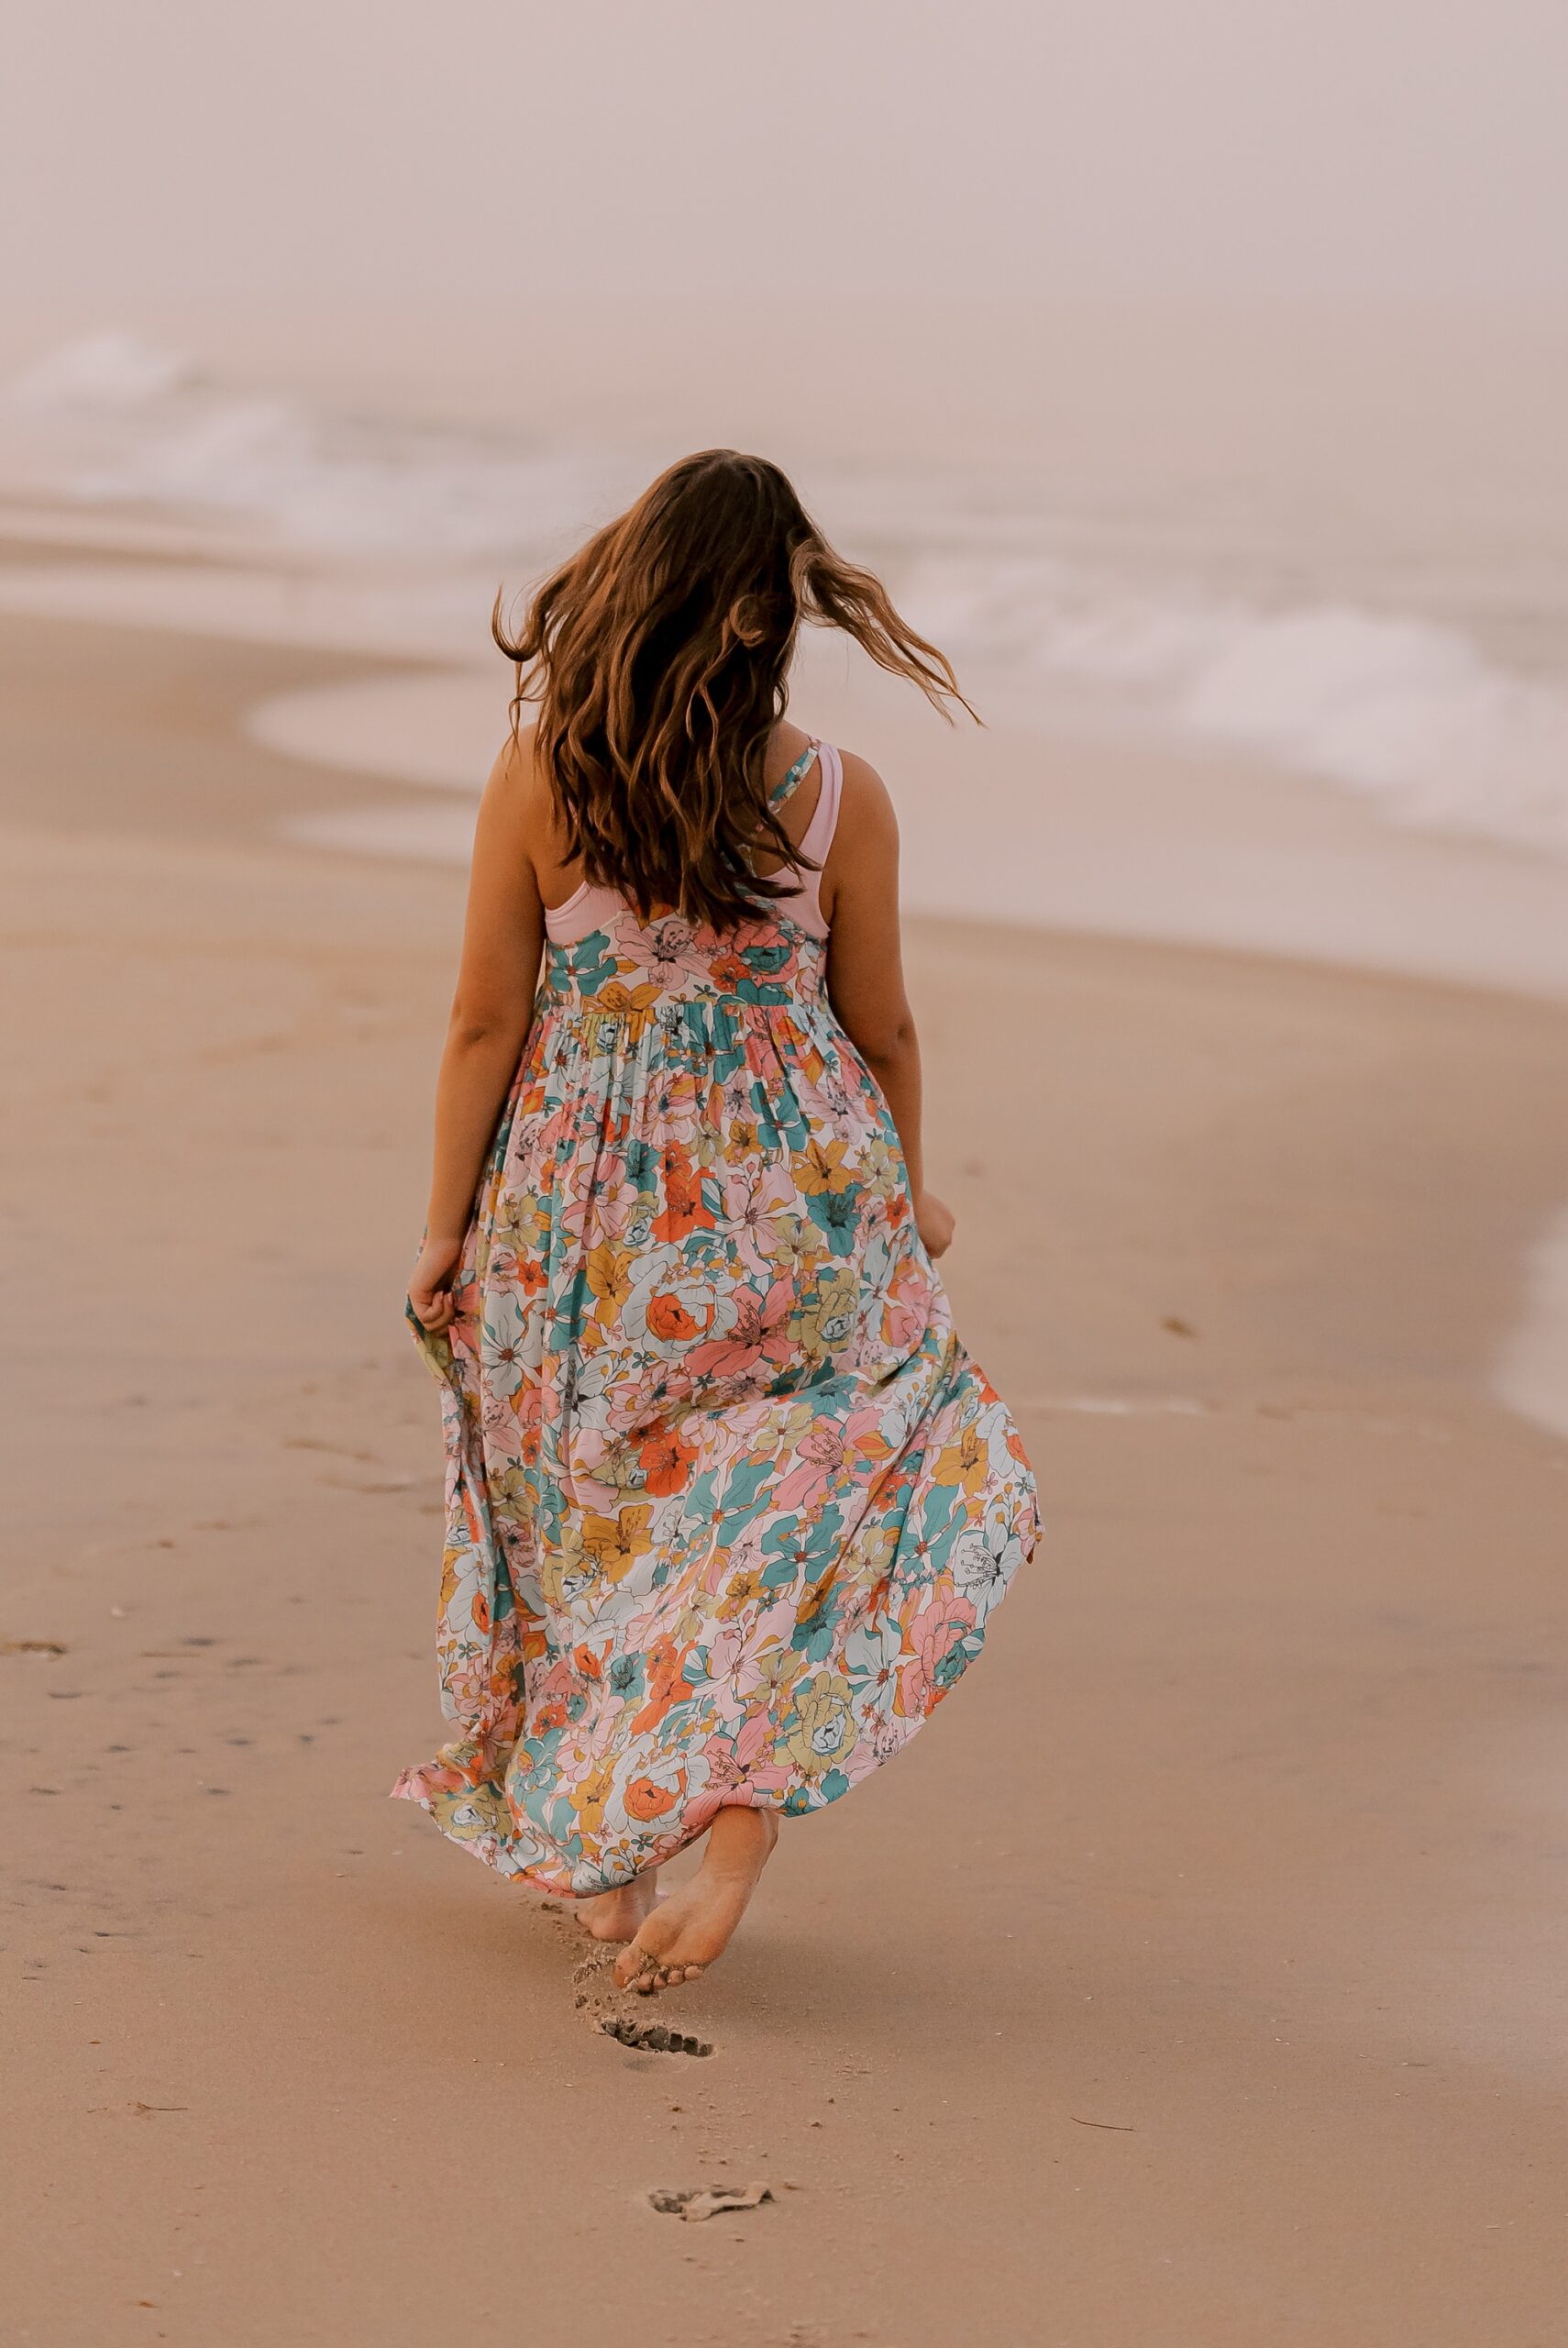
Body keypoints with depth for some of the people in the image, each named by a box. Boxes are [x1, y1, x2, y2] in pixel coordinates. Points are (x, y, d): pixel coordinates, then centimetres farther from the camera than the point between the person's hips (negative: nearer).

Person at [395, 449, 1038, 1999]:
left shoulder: (535, 782, -12)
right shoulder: (838, 800, -11)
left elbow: (487, 1023, -7)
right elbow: (882, 1032, 0)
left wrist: (447, 1225, 4)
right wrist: (901, 1198, 17)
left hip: (583, 1210, 1)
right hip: (789, 1194, -1)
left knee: (597, 1515, 19)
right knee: (797, 1509, 13)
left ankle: (595, 1862, 28)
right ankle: (738, 1819, -5)